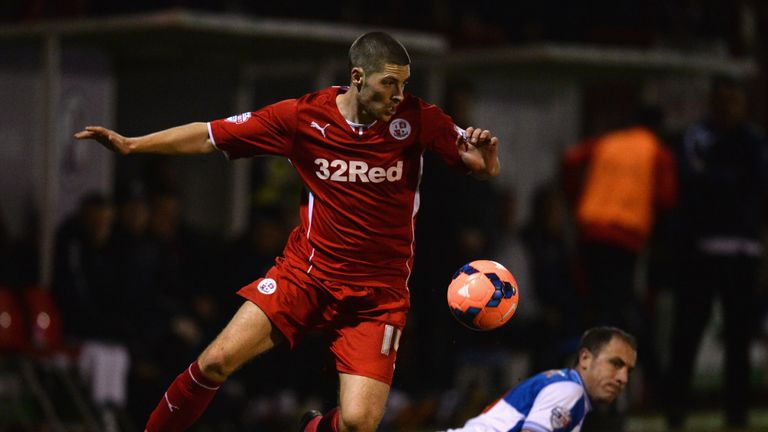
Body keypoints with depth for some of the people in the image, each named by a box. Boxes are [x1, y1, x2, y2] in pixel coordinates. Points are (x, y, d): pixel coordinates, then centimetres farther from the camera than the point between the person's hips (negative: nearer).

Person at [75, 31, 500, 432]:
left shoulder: (417, 118, -8)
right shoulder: (303, 116, -6)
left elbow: (486, 170, -2)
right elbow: (211, 136, 0)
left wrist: (484, 157, -26)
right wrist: (130, 144, -6)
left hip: (378, 291, -1)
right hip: (306, 270, 1)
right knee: (217, 361, -14)